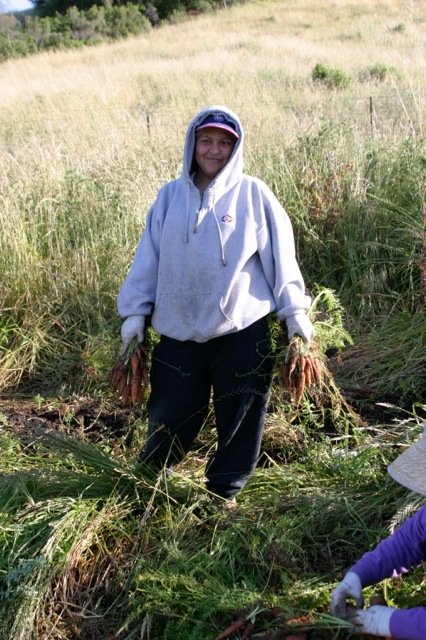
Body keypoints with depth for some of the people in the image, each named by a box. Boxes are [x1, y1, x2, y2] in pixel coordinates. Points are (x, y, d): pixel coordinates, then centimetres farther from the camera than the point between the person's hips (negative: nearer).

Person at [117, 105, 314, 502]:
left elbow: (280, 253, 1)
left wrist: (294, 310, 0)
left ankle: (225, 487, 31)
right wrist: (135, 312, 5)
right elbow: (148, 256, 7)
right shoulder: (170, 196, 5)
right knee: (171, 411, 12)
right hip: (179, 331, 2)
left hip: (243, 329, -2)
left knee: (239, 415, 9)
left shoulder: (252, 193, -1)